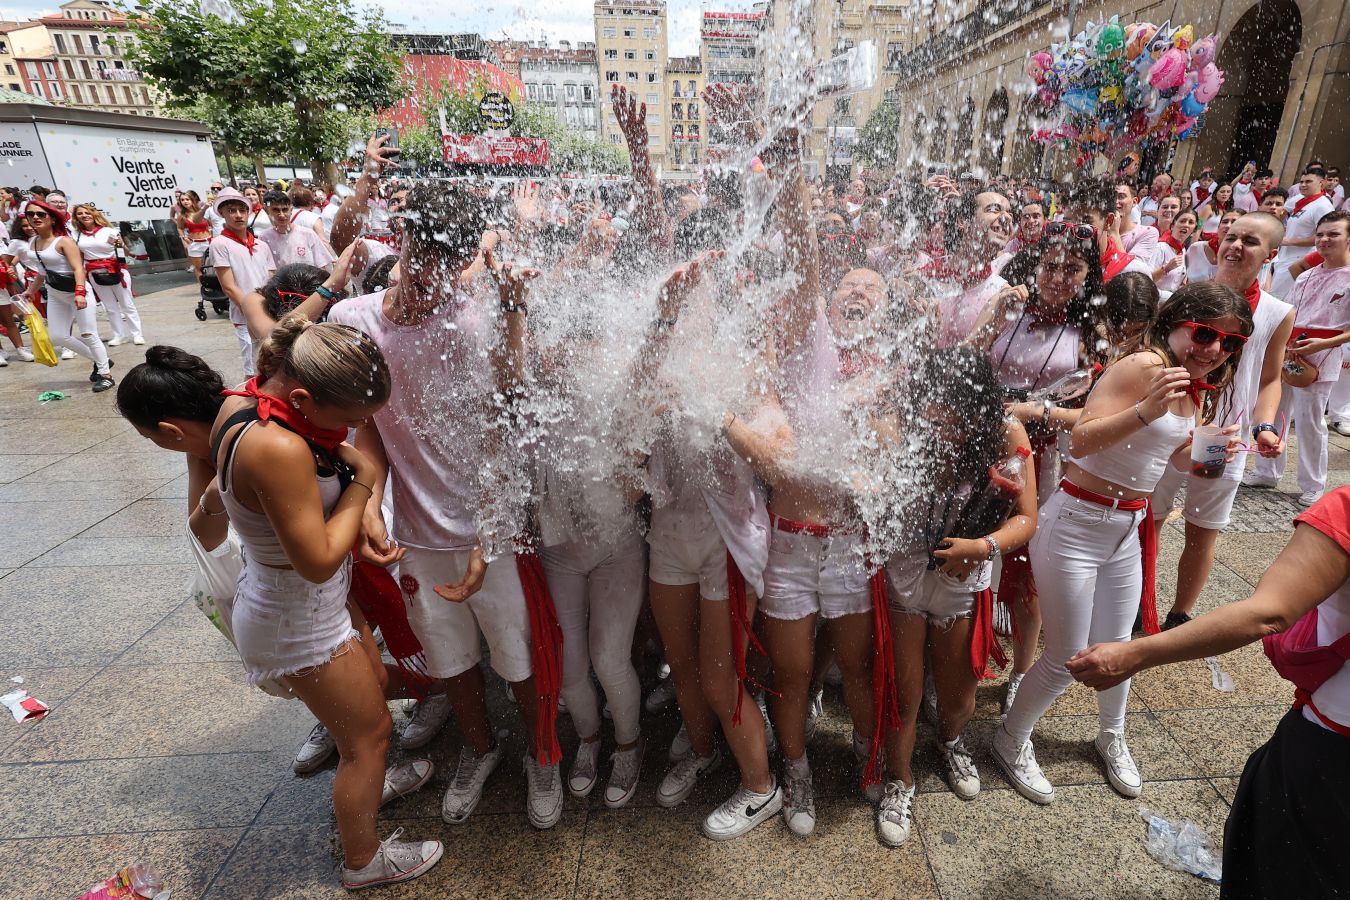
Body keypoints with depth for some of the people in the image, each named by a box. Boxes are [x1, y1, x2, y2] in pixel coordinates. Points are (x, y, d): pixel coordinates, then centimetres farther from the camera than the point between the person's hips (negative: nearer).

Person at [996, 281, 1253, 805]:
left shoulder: (1198, 388, 9)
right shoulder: (1144, 365, -18)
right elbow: (1081, 441, -26)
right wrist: (1145, 411, -39)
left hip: (1127, 528, 8)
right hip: (1077, 524, -8)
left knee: (1116, 645, 19)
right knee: (1067, 659, 3)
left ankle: (1111, 737, 47)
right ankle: (1011, 741, 27)